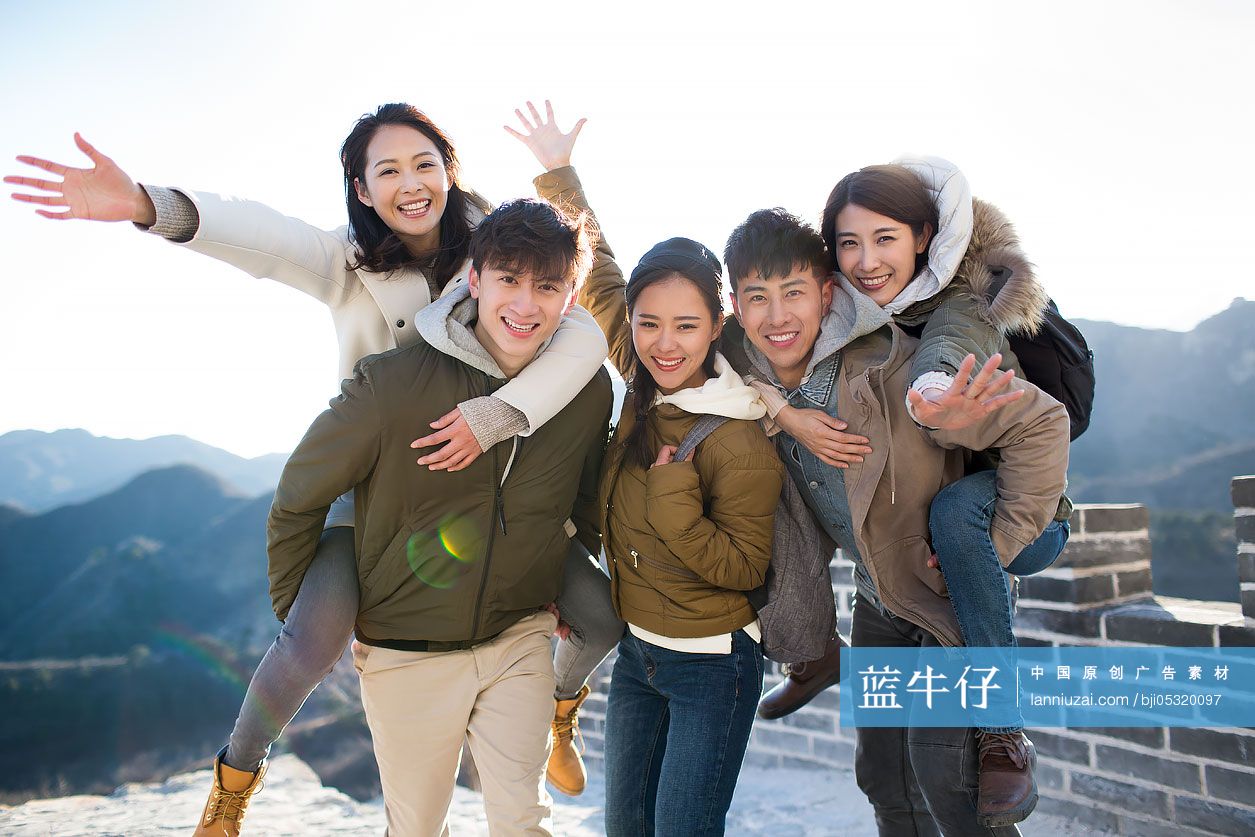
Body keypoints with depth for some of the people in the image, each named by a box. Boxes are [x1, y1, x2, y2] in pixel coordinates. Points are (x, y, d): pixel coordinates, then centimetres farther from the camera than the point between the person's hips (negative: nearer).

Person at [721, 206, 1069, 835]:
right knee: (883, 777, 16)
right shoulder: (748, 377, -12)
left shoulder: (894, 369, -29)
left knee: (939, 768, -10)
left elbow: (1043, 424, -25)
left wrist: (994, 550, -21)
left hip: (955, 597, -6)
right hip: (877, 599, 6)